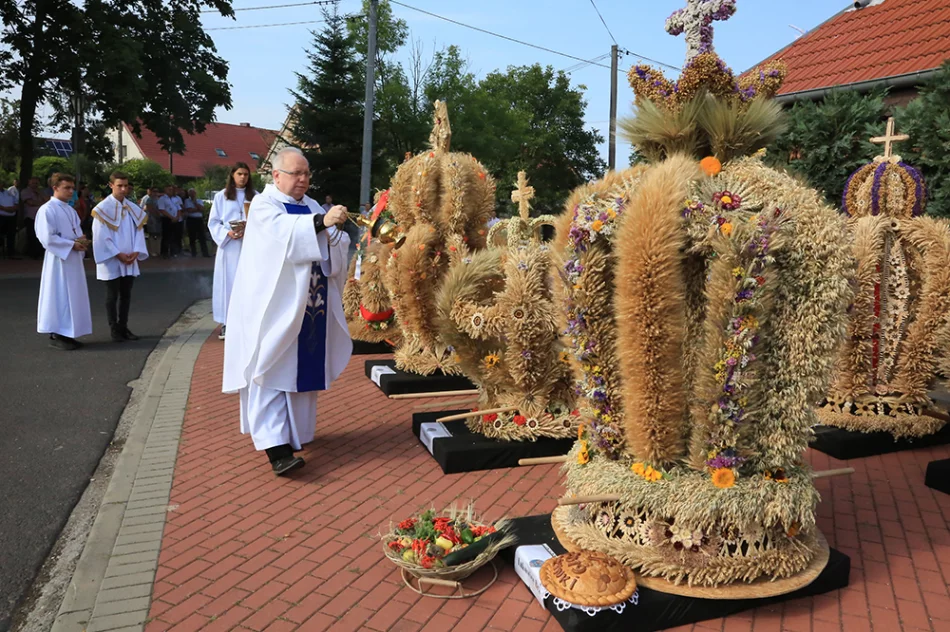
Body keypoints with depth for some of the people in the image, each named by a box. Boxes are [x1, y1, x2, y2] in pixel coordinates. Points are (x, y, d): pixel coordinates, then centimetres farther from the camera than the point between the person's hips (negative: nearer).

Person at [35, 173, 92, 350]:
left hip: (73, 259, 8)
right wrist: (72, 244, -16)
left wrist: (81, 240, -5)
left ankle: (66, 334, 17)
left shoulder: (70, 210, 14)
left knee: (73, 296, 9)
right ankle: (57, 335, 3)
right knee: (60, 296, -4)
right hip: (59, 260, -8)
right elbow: (47, 238, -17)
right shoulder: (47, 209, -11)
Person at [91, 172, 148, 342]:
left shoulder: (133, 208, 8)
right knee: (112, 296, 3)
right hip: (112, 261, -5)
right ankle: (114, 330, 10)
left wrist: (136, 252, -7)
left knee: (126, 295, 9)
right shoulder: (103, 208, -8)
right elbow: (101, 236, -10)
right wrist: (117, 254, -15)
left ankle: (124, 327, 17)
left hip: (129, 261, 5)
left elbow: (139, 231, 7)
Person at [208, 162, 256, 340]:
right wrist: (227, 233, -14)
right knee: (227, 283, 0)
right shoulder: (221, 196, 5)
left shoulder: (256, 197, 5)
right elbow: (213, 222, 3)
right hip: (228, 246, 0)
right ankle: (226, 322, 5)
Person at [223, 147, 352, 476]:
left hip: (308, 307, 6)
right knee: (271, 371, -9)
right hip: (274, 306, -6)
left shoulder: (312, 207, 15)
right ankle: (276, 447, -14)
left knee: (301, 371, 10)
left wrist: (335, 231, -15)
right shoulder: (263, 205, -3)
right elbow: (283, 231, -26)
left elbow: (337, 250, 7)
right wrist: (322, 222, -39)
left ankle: (293, 432, 24)